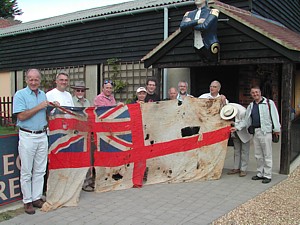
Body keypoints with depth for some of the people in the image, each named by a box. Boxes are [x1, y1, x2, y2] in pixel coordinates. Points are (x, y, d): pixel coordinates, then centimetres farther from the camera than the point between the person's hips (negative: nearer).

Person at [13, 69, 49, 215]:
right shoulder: (20, 95, -6)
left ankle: (37, 198, 21)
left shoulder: (43, 94, 12)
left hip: (42, 136, 6)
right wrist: (39, 107, -15)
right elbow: (21, 116, -16)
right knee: (26, 171, 3)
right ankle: (27, 201, 13)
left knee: (40, 170, 10)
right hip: (27, 137, -5)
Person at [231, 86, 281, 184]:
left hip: (265, 132, -6)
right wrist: (237, 127, 9)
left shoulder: (269, 103, 0)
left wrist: (276, 129, -5)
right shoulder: (250, 106, 16)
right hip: (255, 132, 6)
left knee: (267, 155, -1)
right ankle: (260, 174, 23)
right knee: (258, 155, 12)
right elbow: (246, 120, 18)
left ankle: (267, 175, 7)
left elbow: (274, 116, -2)